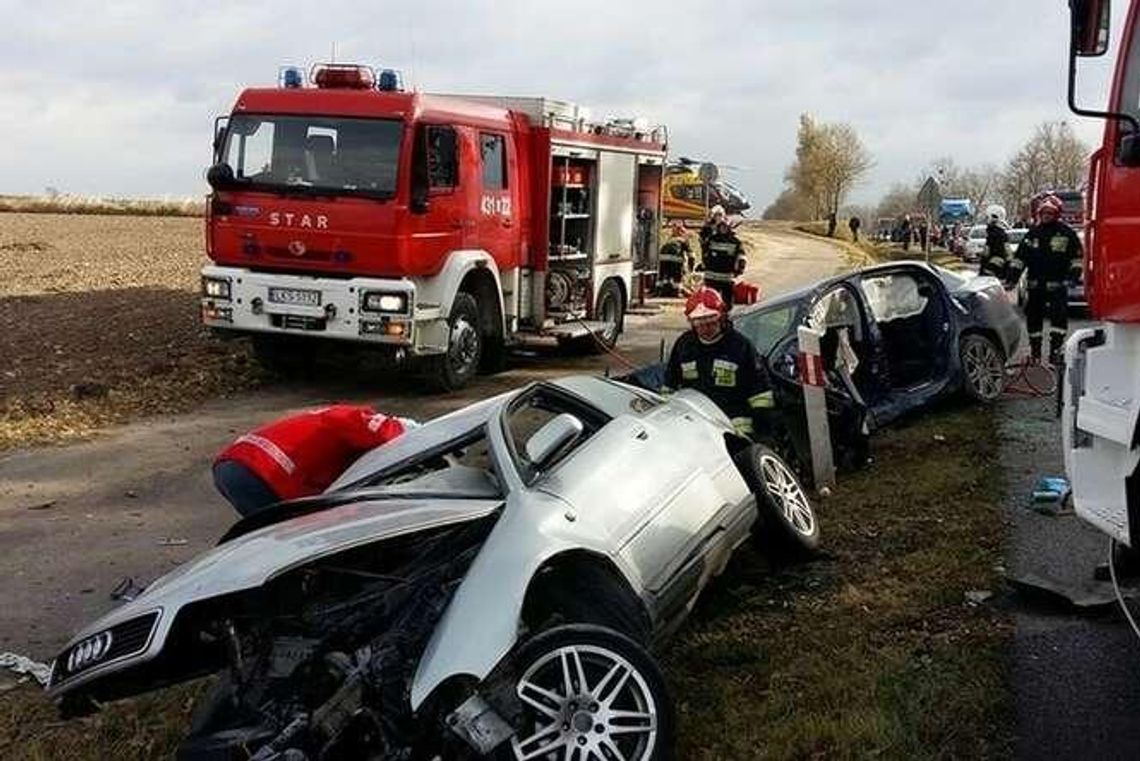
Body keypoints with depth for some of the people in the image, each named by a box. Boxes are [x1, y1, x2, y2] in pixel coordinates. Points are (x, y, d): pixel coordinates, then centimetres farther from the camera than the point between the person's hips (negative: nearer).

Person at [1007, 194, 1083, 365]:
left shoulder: (1066, 233, 1)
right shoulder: (1033, 233, 11)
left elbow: (1076, 256, 6)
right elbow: (1019, 257, 13)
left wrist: (1074, 274, -5)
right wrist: (1012, 278, 8)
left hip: (1056, 285, -4)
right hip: (1034, 285, 4)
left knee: (1059, 317, -12)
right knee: (1033, 317, 9)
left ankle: (1055, 350, -8)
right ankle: (1035, 351, 20)